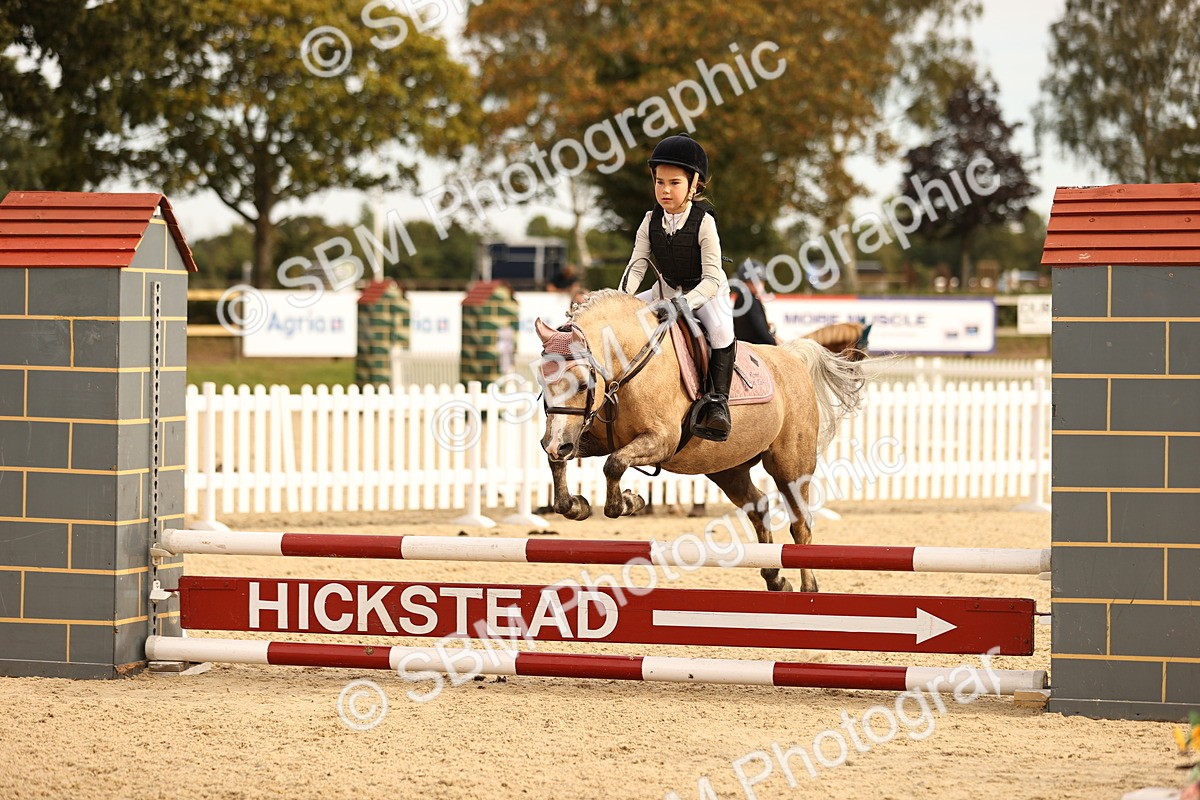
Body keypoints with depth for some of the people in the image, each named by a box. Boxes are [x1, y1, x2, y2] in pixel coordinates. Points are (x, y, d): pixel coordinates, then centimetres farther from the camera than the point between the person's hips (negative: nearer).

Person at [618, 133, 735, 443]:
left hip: (706, 292, -5)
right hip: (667, 289, 6)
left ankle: (718, 399, -30)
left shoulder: (704, 222, -23)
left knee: (721, 328, -34)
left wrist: (681, 304, -39)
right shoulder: (651, 222, -8)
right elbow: (636, 266, -6)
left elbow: (712, 279, -26)